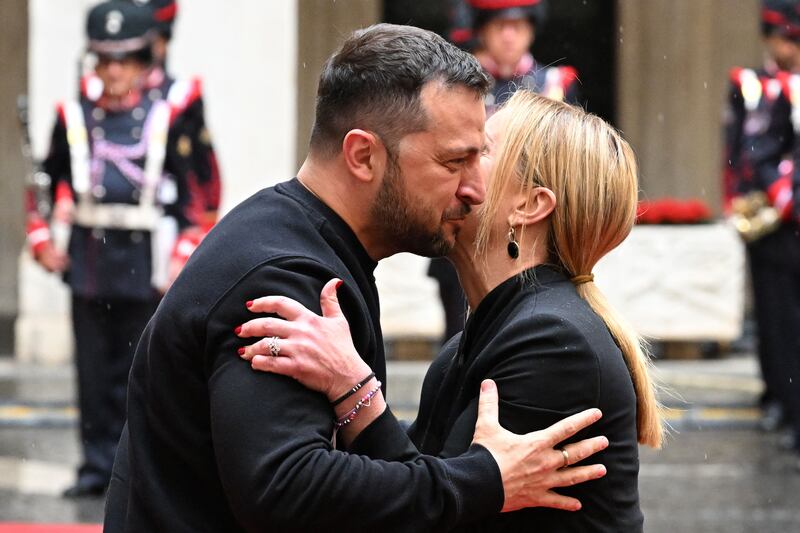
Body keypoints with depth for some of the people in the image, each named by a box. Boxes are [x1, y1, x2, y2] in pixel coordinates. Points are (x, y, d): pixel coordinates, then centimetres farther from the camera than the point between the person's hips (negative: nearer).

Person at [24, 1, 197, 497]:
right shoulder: (73, 117, 6)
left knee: (136, 369, 2)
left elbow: (187, 196, 5)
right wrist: (43, 240, 3)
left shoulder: (163, 120, 2)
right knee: (94, 368, 4)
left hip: (144, 263, -2)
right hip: (88, 264, 2)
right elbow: (51, 182, 15)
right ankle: (98, 464, 10)